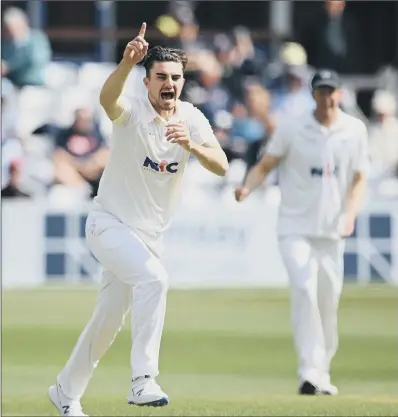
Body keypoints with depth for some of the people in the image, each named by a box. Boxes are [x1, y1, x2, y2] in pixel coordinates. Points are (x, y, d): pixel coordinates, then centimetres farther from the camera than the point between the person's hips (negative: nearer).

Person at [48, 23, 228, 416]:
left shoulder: (192, 119, -3)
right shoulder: (132, 111, -16)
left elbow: (221, 167, -16)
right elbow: (107, 97, -42)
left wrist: (190, 145, -36)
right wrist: (127, 63, -61)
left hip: (149, 233, 6)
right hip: (110, 224, -6)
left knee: (108, 321, 13)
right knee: (154, 279, -31)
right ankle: (143, 380, -32)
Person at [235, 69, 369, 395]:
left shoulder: (355, 130, 4)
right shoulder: (292, 129, -2)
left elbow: (359, 179, 6)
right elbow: (265, 165, -1)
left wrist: (350, 215, -10)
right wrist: (247, 188, -22)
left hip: (332, 230, 3)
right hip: (296, 227, -3)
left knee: (329, 302, 6)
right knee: (304, 289, -19)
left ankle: (323, 374, 20)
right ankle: (309, 372, -22)